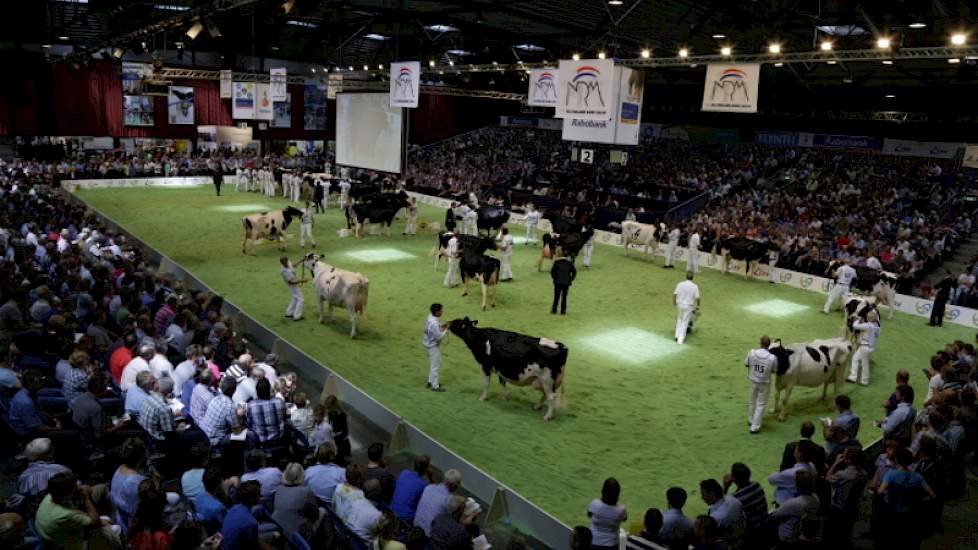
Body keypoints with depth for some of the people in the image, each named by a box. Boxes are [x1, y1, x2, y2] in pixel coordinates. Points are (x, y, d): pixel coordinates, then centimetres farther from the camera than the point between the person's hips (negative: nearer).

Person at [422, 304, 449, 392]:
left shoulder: (431, 316, -4)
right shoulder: (434, 323, -33)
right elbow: (439, 337, -27)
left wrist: (441, 325, -1)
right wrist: (446, 330, -17)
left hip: (429, 343, 10)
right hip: (433, 346, -10)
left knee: (433, 364, 24)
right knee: (435, 366, 4)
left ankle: (431, 382, 38)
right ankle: (435, 386, 15)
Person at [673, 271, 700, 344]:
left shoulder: (680, 284, -4)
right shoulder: (695, 286, -10)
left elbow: (675, 294, -7)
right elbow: (697, 298, -11)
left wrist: (674, 302, 7)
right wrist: (698, 305, 6)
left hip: (680, 304, 2)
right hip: (688, 306, -2)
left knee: (680, 319, 22)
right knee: (685, 322, 5)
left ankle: (677, 336, 21)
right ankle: (681, 339, 4)